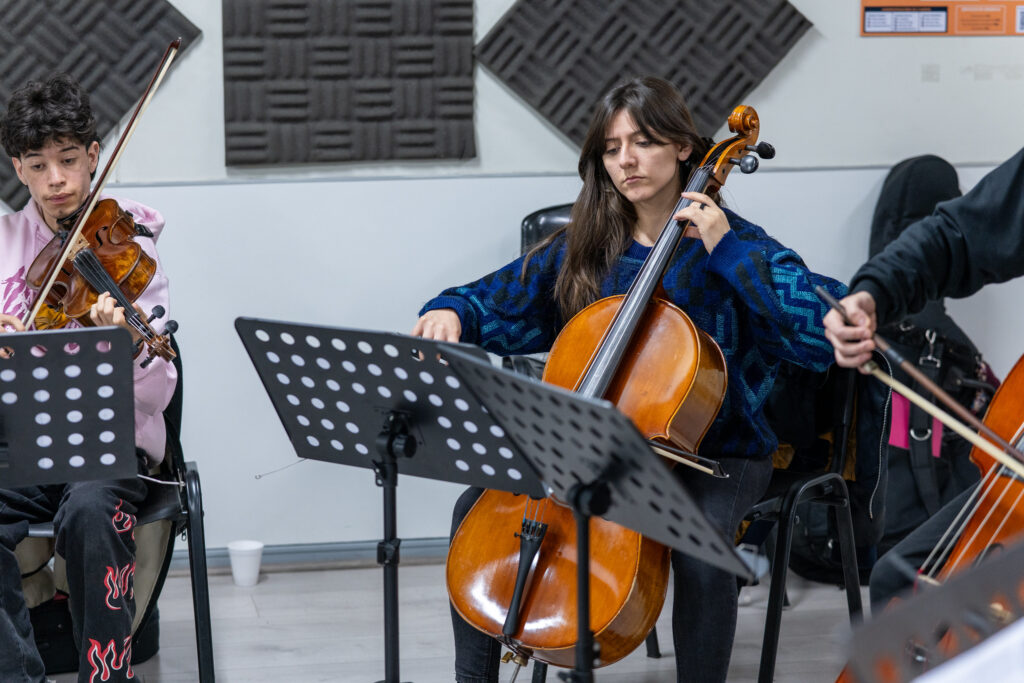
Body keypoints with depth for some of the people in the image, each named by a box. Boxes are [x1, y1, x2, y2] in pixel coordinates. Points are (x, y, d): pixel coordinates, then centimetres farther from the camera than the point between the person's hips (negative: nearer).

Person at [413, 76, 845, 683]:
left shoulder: (734, 245, -10)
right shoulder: (582, 250, 4)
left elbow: (827, 331, -23)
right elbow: (496, 301, 11)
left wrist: (727, 249, -25)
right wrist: (450, 312, -13)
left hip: (715, 453, -4)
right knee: (478, 508, -11)